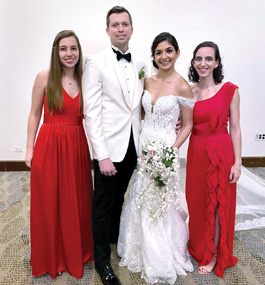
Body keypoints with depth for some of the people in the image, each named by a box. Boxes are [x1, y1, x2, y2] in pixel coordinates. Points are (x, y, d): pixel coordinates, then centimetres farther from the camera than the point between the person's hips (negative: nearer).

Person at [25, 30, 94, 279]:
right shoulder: (44, 77, -2)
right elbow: (34, 114, 1)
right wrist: (30, 148, -2)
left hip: (77, 146, 3)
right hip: (49, 146, -2)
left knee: (77, 201, 11)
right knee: (49, 203, 8)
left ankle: (77, 253, 34)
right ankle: (51, 258, 31)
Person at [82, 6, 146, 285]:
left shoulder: (140, 64, 7)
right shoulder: (96, 63, -10)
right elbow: (91, 112, -15)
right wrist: (103, 155, -19)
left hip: (133, 145, 5)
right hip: (108, 146, -5)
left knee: (118, 197, 23)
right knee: (103, 204, 9)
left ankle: (114, 237, 48)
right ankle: (102, 261, 28)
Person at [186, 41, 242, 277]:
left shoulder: (230, 90, -6)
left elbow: (235, 128, -6)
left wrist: (237, 162, -9)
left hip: (222, 153, -3)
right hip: (196, 153, 3)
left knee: (218, 204, 8)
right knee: (197, 202, 15)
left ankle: (214, 255, 29)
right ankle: (199, 247, 39)